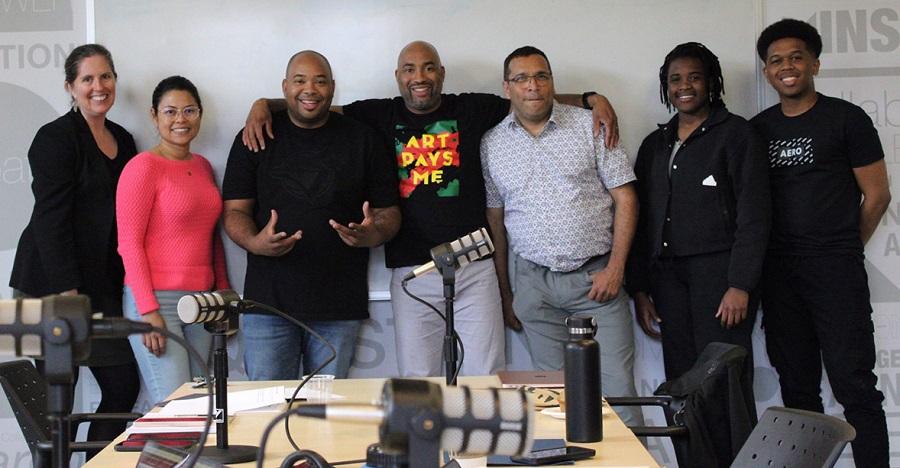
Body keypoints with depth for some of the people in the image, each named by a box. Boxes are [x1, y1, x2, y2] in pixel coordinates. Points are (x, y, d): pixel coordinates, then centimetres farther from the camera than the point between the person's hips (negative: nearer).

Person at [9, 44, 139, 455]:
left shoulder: (123, 140, 15)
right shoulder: (56, 138, -7)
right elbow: (51, 217, -14)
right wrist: (68, 291, -20)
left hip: (106, 288, 7)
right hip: (55, 284, -7)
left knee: (123, 386, 6)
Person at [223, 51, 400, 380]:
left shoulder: (362, 140, 8)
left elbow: (388, 212, 8)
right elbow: (235, 210, 4)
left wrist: (372, 235, -15)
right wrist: (255, 242, -17)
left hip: (340, 305, 1)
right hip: (268, 302, 0)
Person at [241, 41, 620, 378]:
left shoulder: (471, 109, 8)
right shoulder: (381, 116, 8)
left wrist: (591, 98, 0)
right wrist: (263, 105, -4)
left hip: (474, 268, 0)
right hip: (411, 272, 0)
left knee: (486, 379, 2)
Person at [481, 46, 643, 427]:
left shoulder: (590, 125, 1)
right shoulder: (492, 144, 7)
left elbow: (625, 198, 0)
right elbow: (495, 217, 12)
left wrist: (615, 268, -8)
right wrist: (505, 291, 11)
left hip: (595, 278, -2)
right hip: (533, 283, 2)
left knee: (617, 390, -4)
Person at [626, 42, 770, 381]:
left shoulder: (735, 134, 2)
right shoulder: (655, 144, 19)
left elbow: (754, 215, -5)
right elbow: (642, 220, 18)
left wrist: (741, 285, -14)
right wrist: (639, 289, 11)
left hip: (719, 269, -5)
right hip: (667, 275, 5)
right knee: (679, 379, 2)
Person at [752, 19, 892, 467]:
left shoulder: (846, 119, -1)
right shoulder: (758, 128, 10)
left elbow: (876, 195, 1)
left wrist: (844, 250, 7)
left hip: (836, 272, -4)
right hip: (778, 274, 4)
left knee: (854, 386, -6)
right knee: (797, 388, 9)